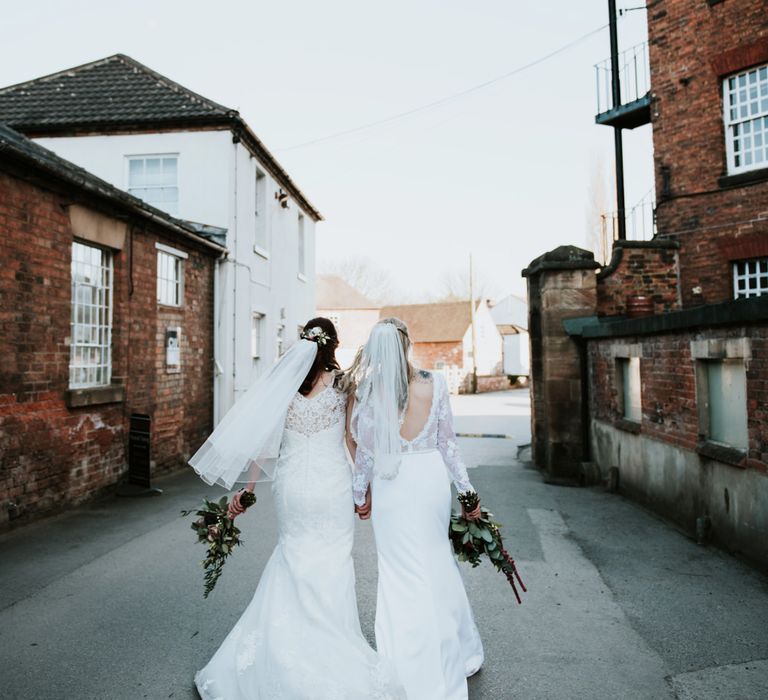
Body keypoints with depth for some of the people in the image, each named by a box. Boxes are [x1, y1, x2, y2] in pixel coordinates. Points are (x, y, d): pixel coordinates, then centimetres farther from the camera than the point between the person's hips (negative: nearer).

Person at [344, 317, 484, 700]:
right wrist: (466, 488, 9)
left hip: (389, 484, -2)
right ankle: (458, 654, 37)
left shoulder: (367, 389, -10)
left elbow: (364, 449, -4)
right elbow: (448, 442, -1)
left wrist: (360, 492, 10)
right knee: (437, 561, 20)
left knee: (400, 572, 11)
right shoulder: (434, 383, -7)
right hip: (430, 477, 2)